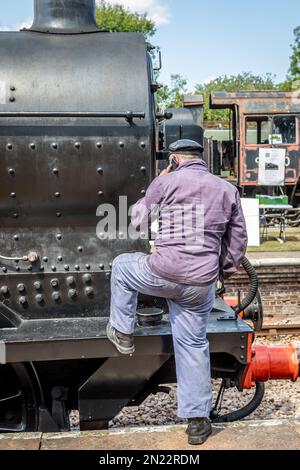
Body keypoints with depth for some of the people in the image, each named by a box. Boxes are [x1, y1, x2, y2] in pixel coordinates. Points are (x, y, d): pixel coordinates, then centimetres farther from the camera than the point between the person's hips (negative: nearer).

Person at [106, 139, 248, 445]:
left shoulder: (166, 182, -3)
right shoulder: (227, 189, 10)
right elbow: (238, 239, 15)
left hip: (164, 273, -4)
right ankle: (197, 421, 20)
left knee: (122, 266, 27)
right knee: (193, 345, 15)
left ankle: (122, 335, 34)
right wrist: (225, 270, 28)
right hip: (202, 284, 4)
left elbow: (137, 219, 11)